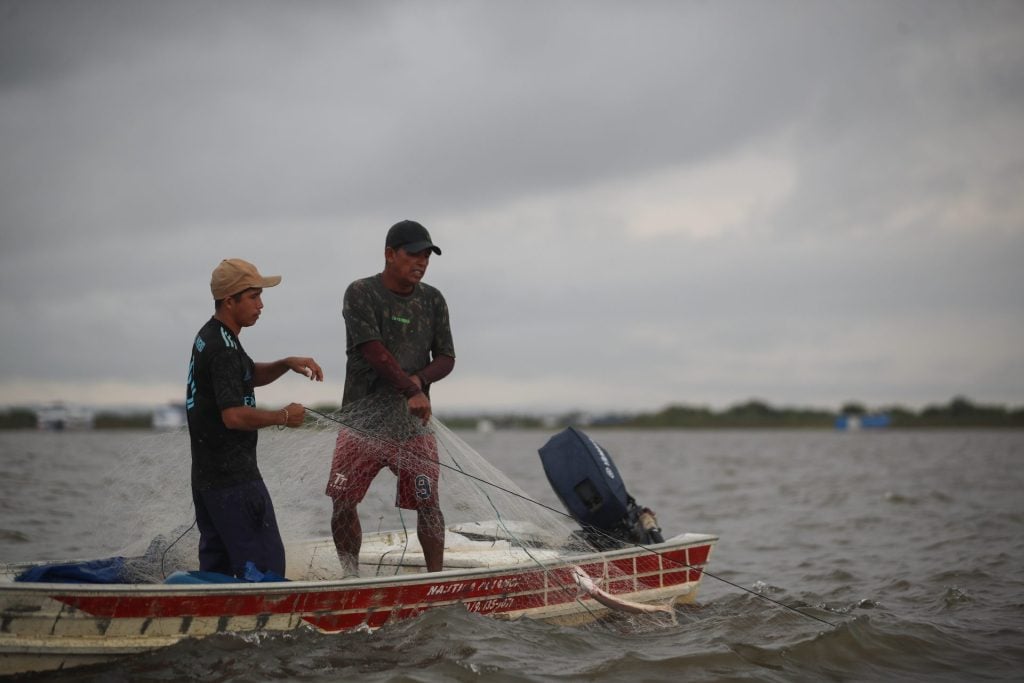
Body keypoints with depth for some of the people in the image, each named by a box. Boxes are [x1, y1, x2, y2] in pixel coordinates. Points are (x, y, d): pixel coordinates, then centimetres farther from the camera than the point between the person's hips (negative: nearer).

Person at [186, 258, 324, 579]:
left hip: (206, 476, 10)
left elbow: (250, 376, 27)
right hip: (233, 479, -10)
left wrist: (287, 364, 10)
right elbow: (234, 416, -27)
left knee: (216, 564, 14)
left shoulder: (208, 336, 12)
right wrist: (283, 416, -14)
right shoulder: (224, 349, -20)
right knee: (265, 564, -8)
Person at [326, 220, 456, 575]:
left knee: (427, 503, -4)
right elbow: (373, 350, -16)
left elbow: (446, 358, 8)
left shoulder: (433, 300, 7)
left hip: (413, 419, 2)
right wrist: (411, 391, -21)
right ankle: (350, 576, 16)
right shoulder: (361, 293, -6)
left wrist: (418, 379, -12)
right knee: (343, 502, -1)